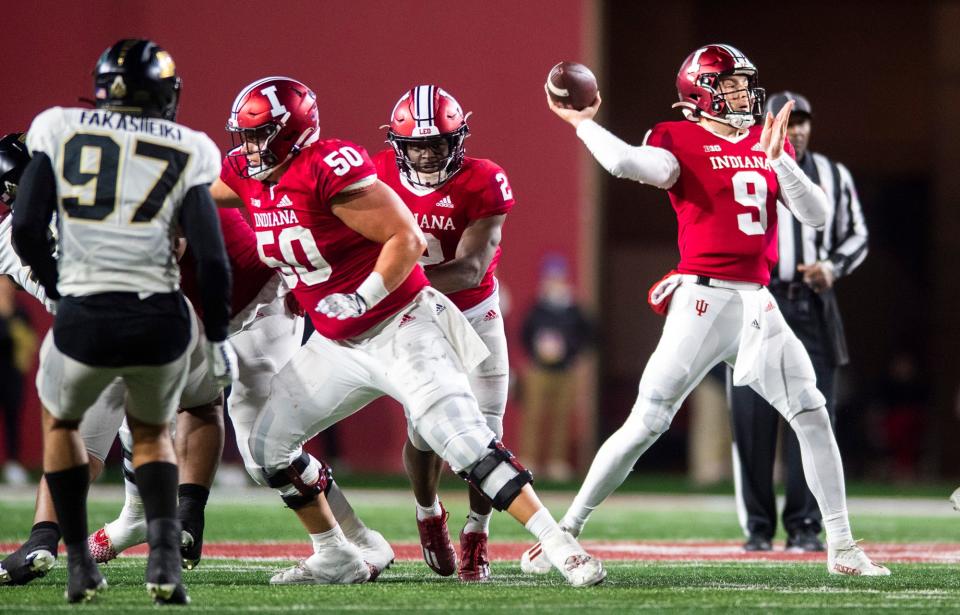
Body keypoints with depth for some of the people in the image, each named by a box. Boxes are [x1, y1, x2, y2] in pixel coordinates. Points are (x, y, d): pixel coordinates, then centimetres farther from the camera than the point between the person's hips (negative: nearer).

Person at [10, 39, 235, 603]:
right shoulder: (186, 150, 3)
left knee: (60, 421, 32)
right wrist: (219, 337, 11)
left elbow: (27, 231, 1)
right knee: (152, 431, 28)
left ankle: (80, 563, 28)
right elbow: (212, 258, -2)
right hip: (160, 320, 1)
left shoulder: (60, 131, 5)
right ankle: (165, 549, 2)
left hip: (84, 322, 0)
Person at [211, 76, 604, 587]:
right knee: (269, 445, 7)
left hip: (400, 328, -9)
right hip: (337, 346, 9)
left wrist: (362, 299, -27)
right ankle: (334, 560, 20)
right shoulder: (247, 174, 1)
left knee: (463, 439, -19)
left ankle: (561, 548, -19)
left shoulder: (331, 167, -23)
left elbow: (408, 239, -24)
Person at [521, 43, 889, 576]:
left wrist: (777, 158, -8)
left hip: (758, 302, 6)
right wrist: (581, 122, -12)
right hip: (704, 298, -6)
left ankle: (841, 546, 5)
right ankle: (566, 531, 4)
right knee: (646, 424, -7)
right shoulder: (679, 141, -4)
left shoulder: (768, 145, 15)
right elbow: (628, 163, -25)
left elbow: (815, 214, 5)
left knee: (811, 414, -1)